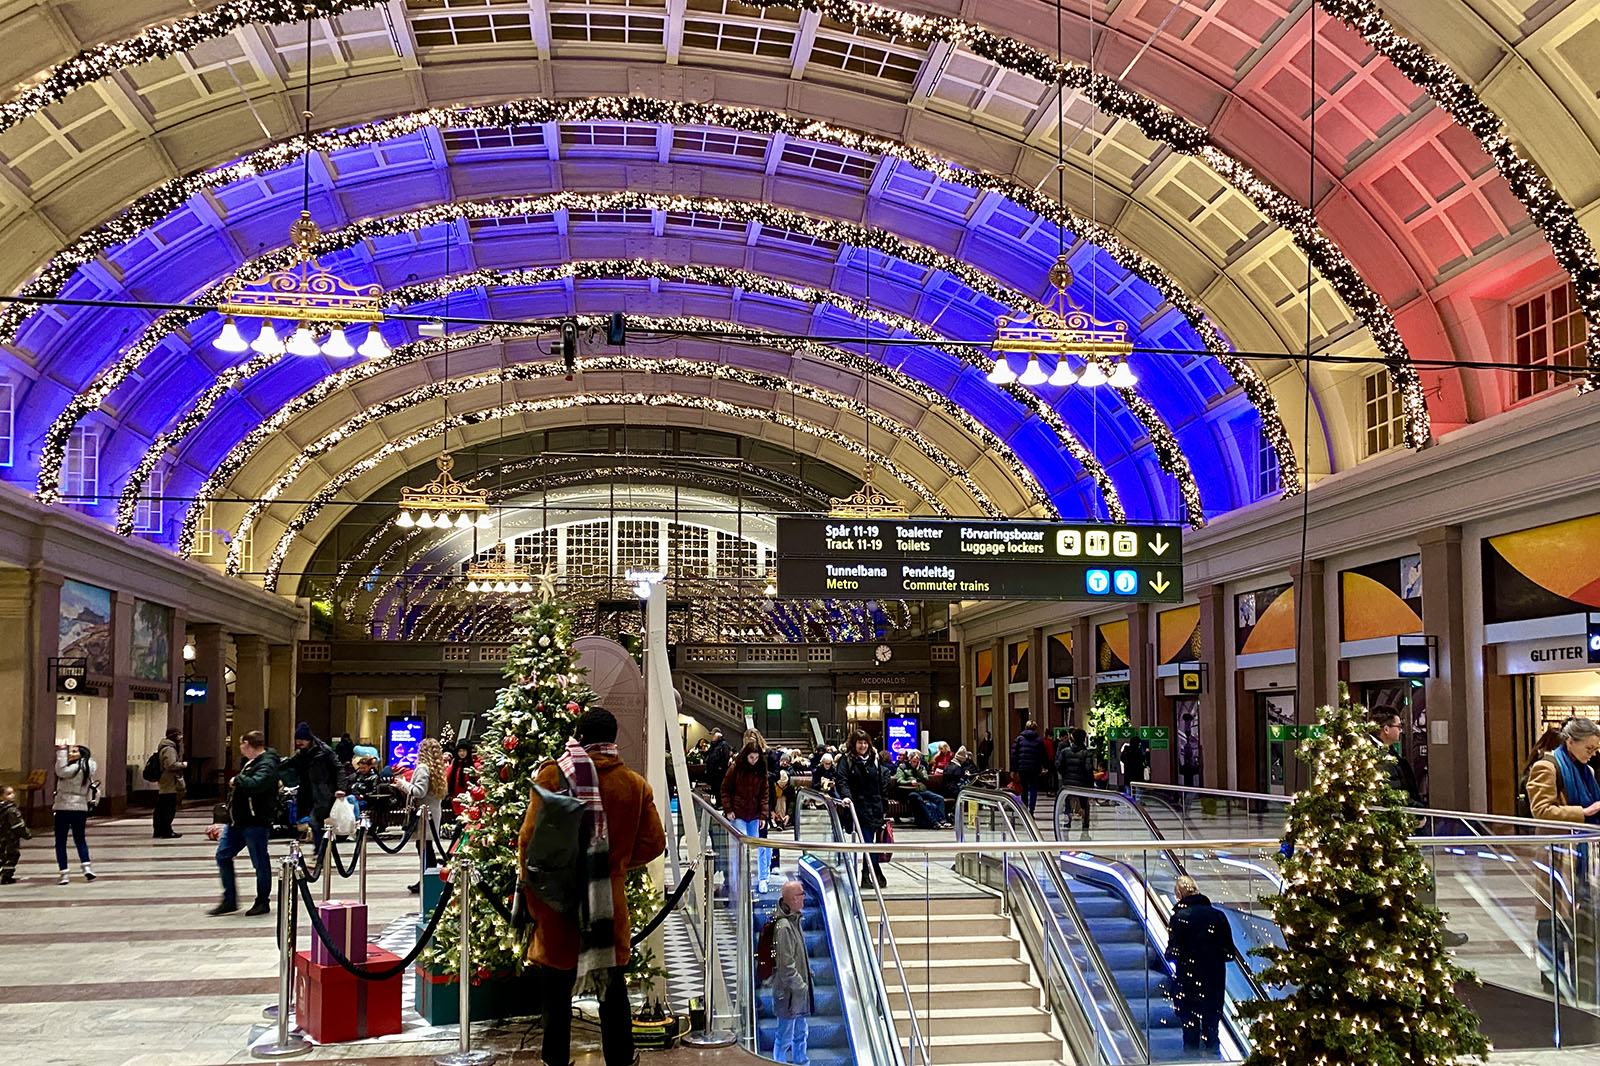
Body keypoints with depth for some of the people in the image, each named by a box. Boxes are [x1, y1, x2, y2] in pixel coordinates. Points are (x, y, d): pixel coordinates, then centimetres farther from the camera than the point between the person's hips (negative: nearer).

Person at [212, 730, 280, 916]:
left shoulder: (267, 765, -17)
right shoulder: (251, 762, 14)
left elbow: (254, 784, -35)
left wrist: (237, 780, -19)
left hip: (256, 823, -10)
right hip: (237, 821, 10)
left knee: (260, 862, 1)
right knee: (223, 856, 10)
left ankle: (263, 902, 15)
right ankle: (229, 901, 18)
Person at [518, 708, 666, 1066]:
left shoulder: (552, 775, -9)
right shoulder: (636, 784, -1)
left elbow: (530, 840, -10)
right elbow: (653, 843, 2)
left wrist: (534, 899, 0)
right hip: (610, 907, 2)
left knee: (557, 994, 10)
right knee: (613, 992, 15)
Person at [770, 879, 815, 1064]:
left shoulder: (795, 920, 5)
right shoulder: (784, 927, -26)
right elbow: (786, 965, -25)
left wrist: (808, 972, 15)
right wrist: (800, 986, -17)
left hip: (799, 989, 10)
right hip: (788, 992, -10)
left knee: (800, 1034, 23)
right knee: (785, 1038, 5)